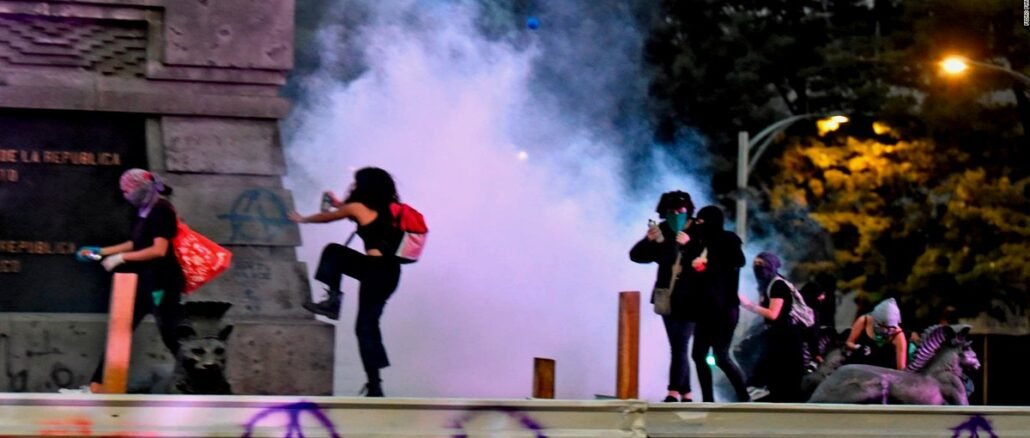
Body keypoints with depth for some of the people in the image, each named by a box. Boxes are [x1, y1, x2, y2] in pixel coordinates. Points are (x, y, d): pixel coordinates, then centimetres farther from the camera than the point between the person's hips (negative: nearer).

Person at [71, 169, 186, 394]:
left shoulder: (161, 210, -14)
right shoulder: (143, 211, 13)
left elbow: (159, 250, -22)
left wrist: (121, 258, -17)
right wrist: (100, 252, 21)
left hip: (162, 283, -9)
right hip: (144, 281, 9)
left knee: (172, 336, -7)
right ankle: (97, 386, 11)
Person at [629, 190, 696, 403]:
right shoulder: (662, 232, 2)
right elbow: (636, 255, -1)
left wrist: (688, 245, -33)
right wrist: (649, 240, -19)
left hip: (689, 299, -5)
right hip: (668, 298, 5)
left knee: (680, 347, -12)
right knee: (678, 347, 8)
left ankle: (674, 393, -17)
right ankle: (686, 394, 14)